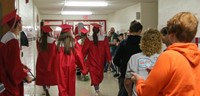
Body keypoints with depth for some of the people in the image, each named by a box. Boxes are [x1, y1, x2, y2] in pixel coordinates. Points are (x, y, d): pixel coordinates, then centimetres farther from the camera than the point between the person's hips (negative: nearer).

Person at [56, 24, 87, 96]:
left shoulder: (59, 42, -6)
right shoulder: (73, 42, -9)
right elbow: (79, 55, -7)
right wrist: (83, 68, 1)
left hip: (61, 66, 1)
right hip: (71, 65, 0)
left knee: (62, 83, 9)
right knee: (70, 84, 13)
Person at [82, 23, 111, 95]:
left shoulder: (88, 39, -12)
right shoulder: (104, 39, -10)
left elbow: (84, 50, -5)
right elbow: (107, 50, -7)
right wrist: (109, 59, 2)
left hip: (92, 60, -2)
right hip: (100, 60, 2)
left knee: (94, 74, 7)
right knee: (99, 73, 21)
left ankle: (97, 90, 5)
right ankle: (97, 87, 39)